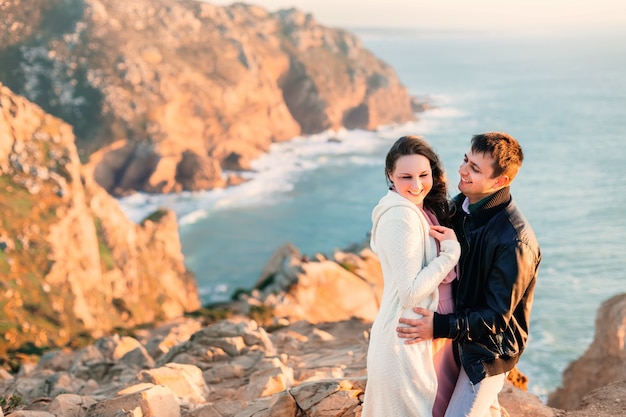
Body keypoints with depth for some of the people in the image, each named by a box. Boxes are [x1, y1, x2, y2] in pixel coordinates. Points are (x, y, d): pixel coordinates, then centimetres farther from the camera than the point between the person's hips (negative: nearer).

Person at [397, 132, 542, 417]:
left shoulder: (514, 241, -31)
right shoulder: (459, 206, -6)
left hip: (491, 349, -8)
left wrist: (439, 327, -32)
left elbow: (496, 316, -26)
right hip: (461, 337, 8)